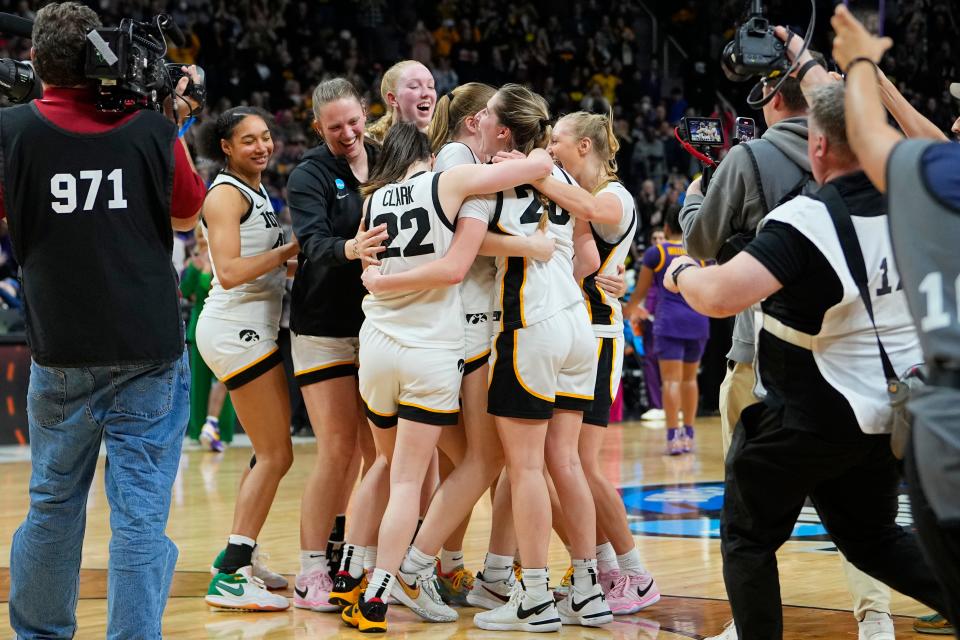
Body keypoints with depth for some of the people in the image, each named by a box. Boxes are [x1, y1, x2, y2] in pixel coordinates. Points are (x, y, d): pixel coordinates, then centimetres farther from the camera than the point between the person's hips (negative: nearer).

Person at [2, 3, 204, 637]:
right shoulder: (151, 129, -5)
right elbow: (187, 213, 12)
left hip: (61, 354, 1)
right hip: (151, 352, -1)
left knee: (53, 504, 17)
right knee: (142, 513, 0)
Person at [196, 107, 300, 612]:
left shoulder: (256, 191, 16)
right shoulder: (226, 194, -12)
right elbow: (230, 271, -23)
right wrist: (290, 250, -18)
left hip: (252, 331, 10)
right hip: (236, 331, -10)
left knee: (270, 453, 18)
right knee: (276, 455, -9)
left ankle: (239, 560, 26)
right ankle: (229, 579, -10)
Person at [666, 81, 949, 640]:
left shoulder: (806, 221, -25)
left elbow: (721, 294, -35)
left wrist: (682, 273, -14)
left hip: (813, 415, -7)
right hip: (893, 412, 7)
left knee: (748, 535, 13)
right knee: (872, 536, 23)